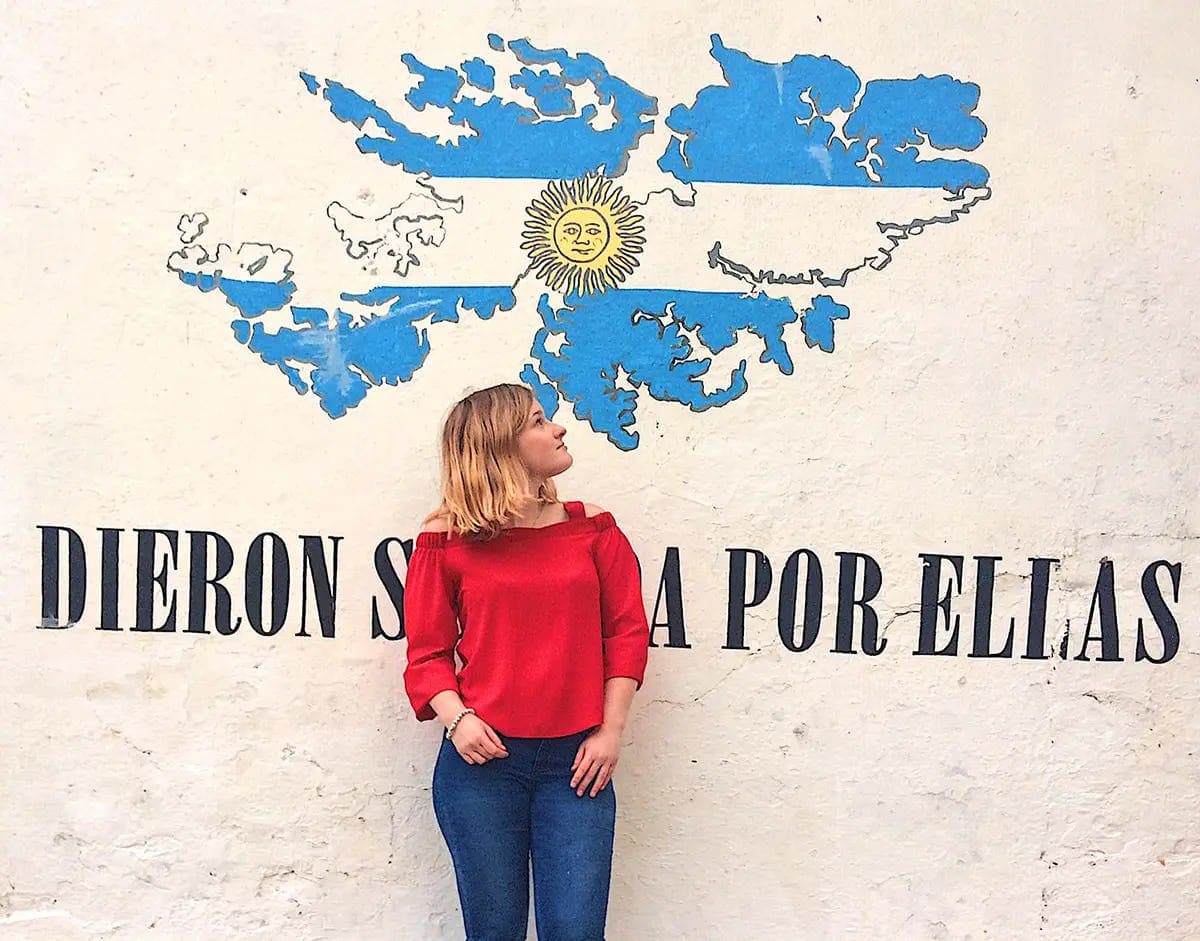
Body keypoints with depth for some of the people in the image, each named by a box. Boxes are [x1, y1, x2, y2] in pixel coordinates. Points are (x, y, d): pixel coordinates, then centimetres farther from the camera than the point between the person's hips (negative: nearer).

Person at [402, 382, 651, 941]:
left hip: (575, 763, 1)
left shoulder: (593, 528, 6)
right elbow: (428, 652, 3)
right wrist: (457, 717, -13)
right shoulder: (446, 540, 0)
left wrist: (611, 730, -1)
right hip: (482, 759, -1)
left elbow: (627, 631, 6)